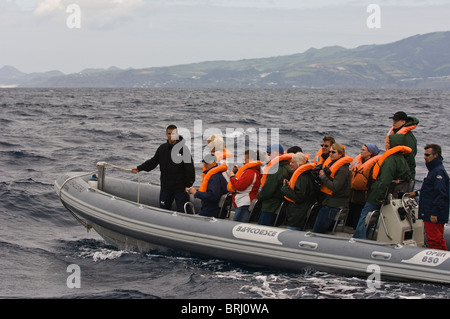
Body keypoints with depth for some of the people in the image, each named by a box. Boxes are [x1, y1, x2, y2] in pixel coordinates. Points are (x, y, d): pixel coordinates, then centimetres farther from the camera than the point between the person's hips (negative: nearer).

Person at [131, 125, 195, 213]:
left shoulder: (183, 149, -10)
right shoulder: (162, 148, 6)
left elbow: (190, 168, -10)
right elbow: (153, 162, 16)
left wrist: (189, 185, -13)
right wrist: (139, 168, 8)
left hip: (180, 188, -5)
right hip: (165, 187, 5)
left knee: (182, 212, 0)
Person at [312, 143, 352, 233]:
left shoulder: (342, 169, -15)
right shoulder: (333, 164, 17)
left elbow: (335, 187, -23)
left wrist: (323, 176, -14)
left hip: (334, 206, -10)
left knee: (316, 232, -9)